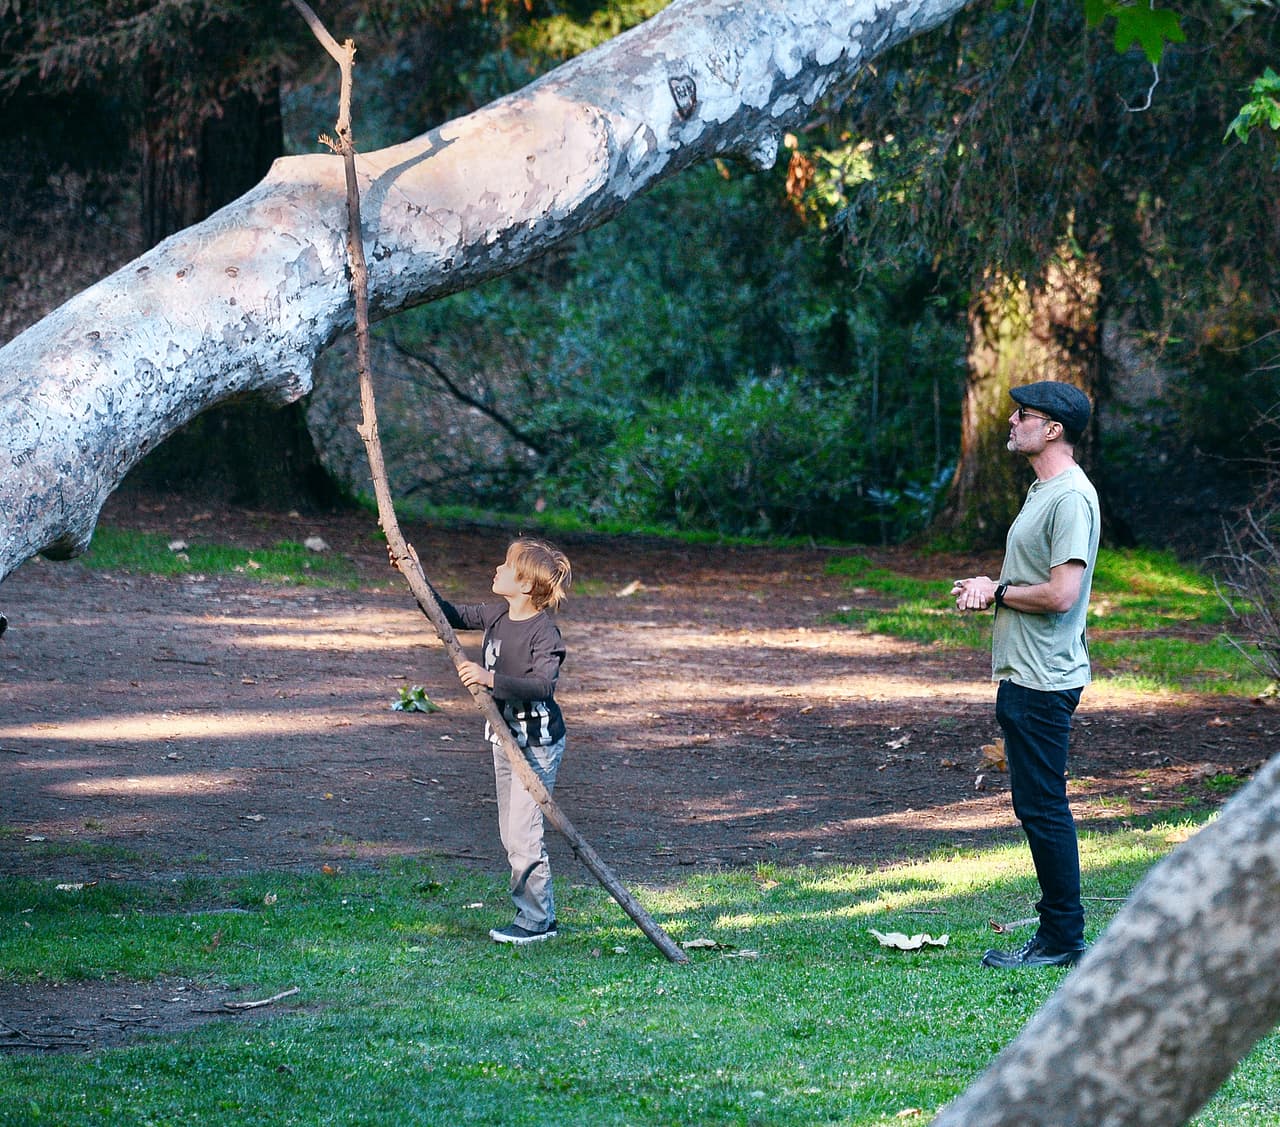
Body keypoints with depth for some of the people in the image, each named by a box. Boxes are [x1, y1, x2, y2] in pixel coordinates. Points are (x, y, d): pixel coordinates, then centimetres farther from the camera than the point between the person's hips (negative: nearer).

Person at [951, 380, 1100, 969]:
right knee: (1039, 806, 14)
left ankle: (1062, 941, -2)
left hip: (1044, 681, -11)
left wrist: (996, 592, -11)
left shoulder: (1071, 497, -17)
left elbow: (1062, 594, -25)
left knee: (1042, 806, -7)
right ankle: (1057, 933, 21)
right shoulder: (1042, 490, 17)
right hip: (1024, 674, 11)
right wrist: (989, 587, 6)